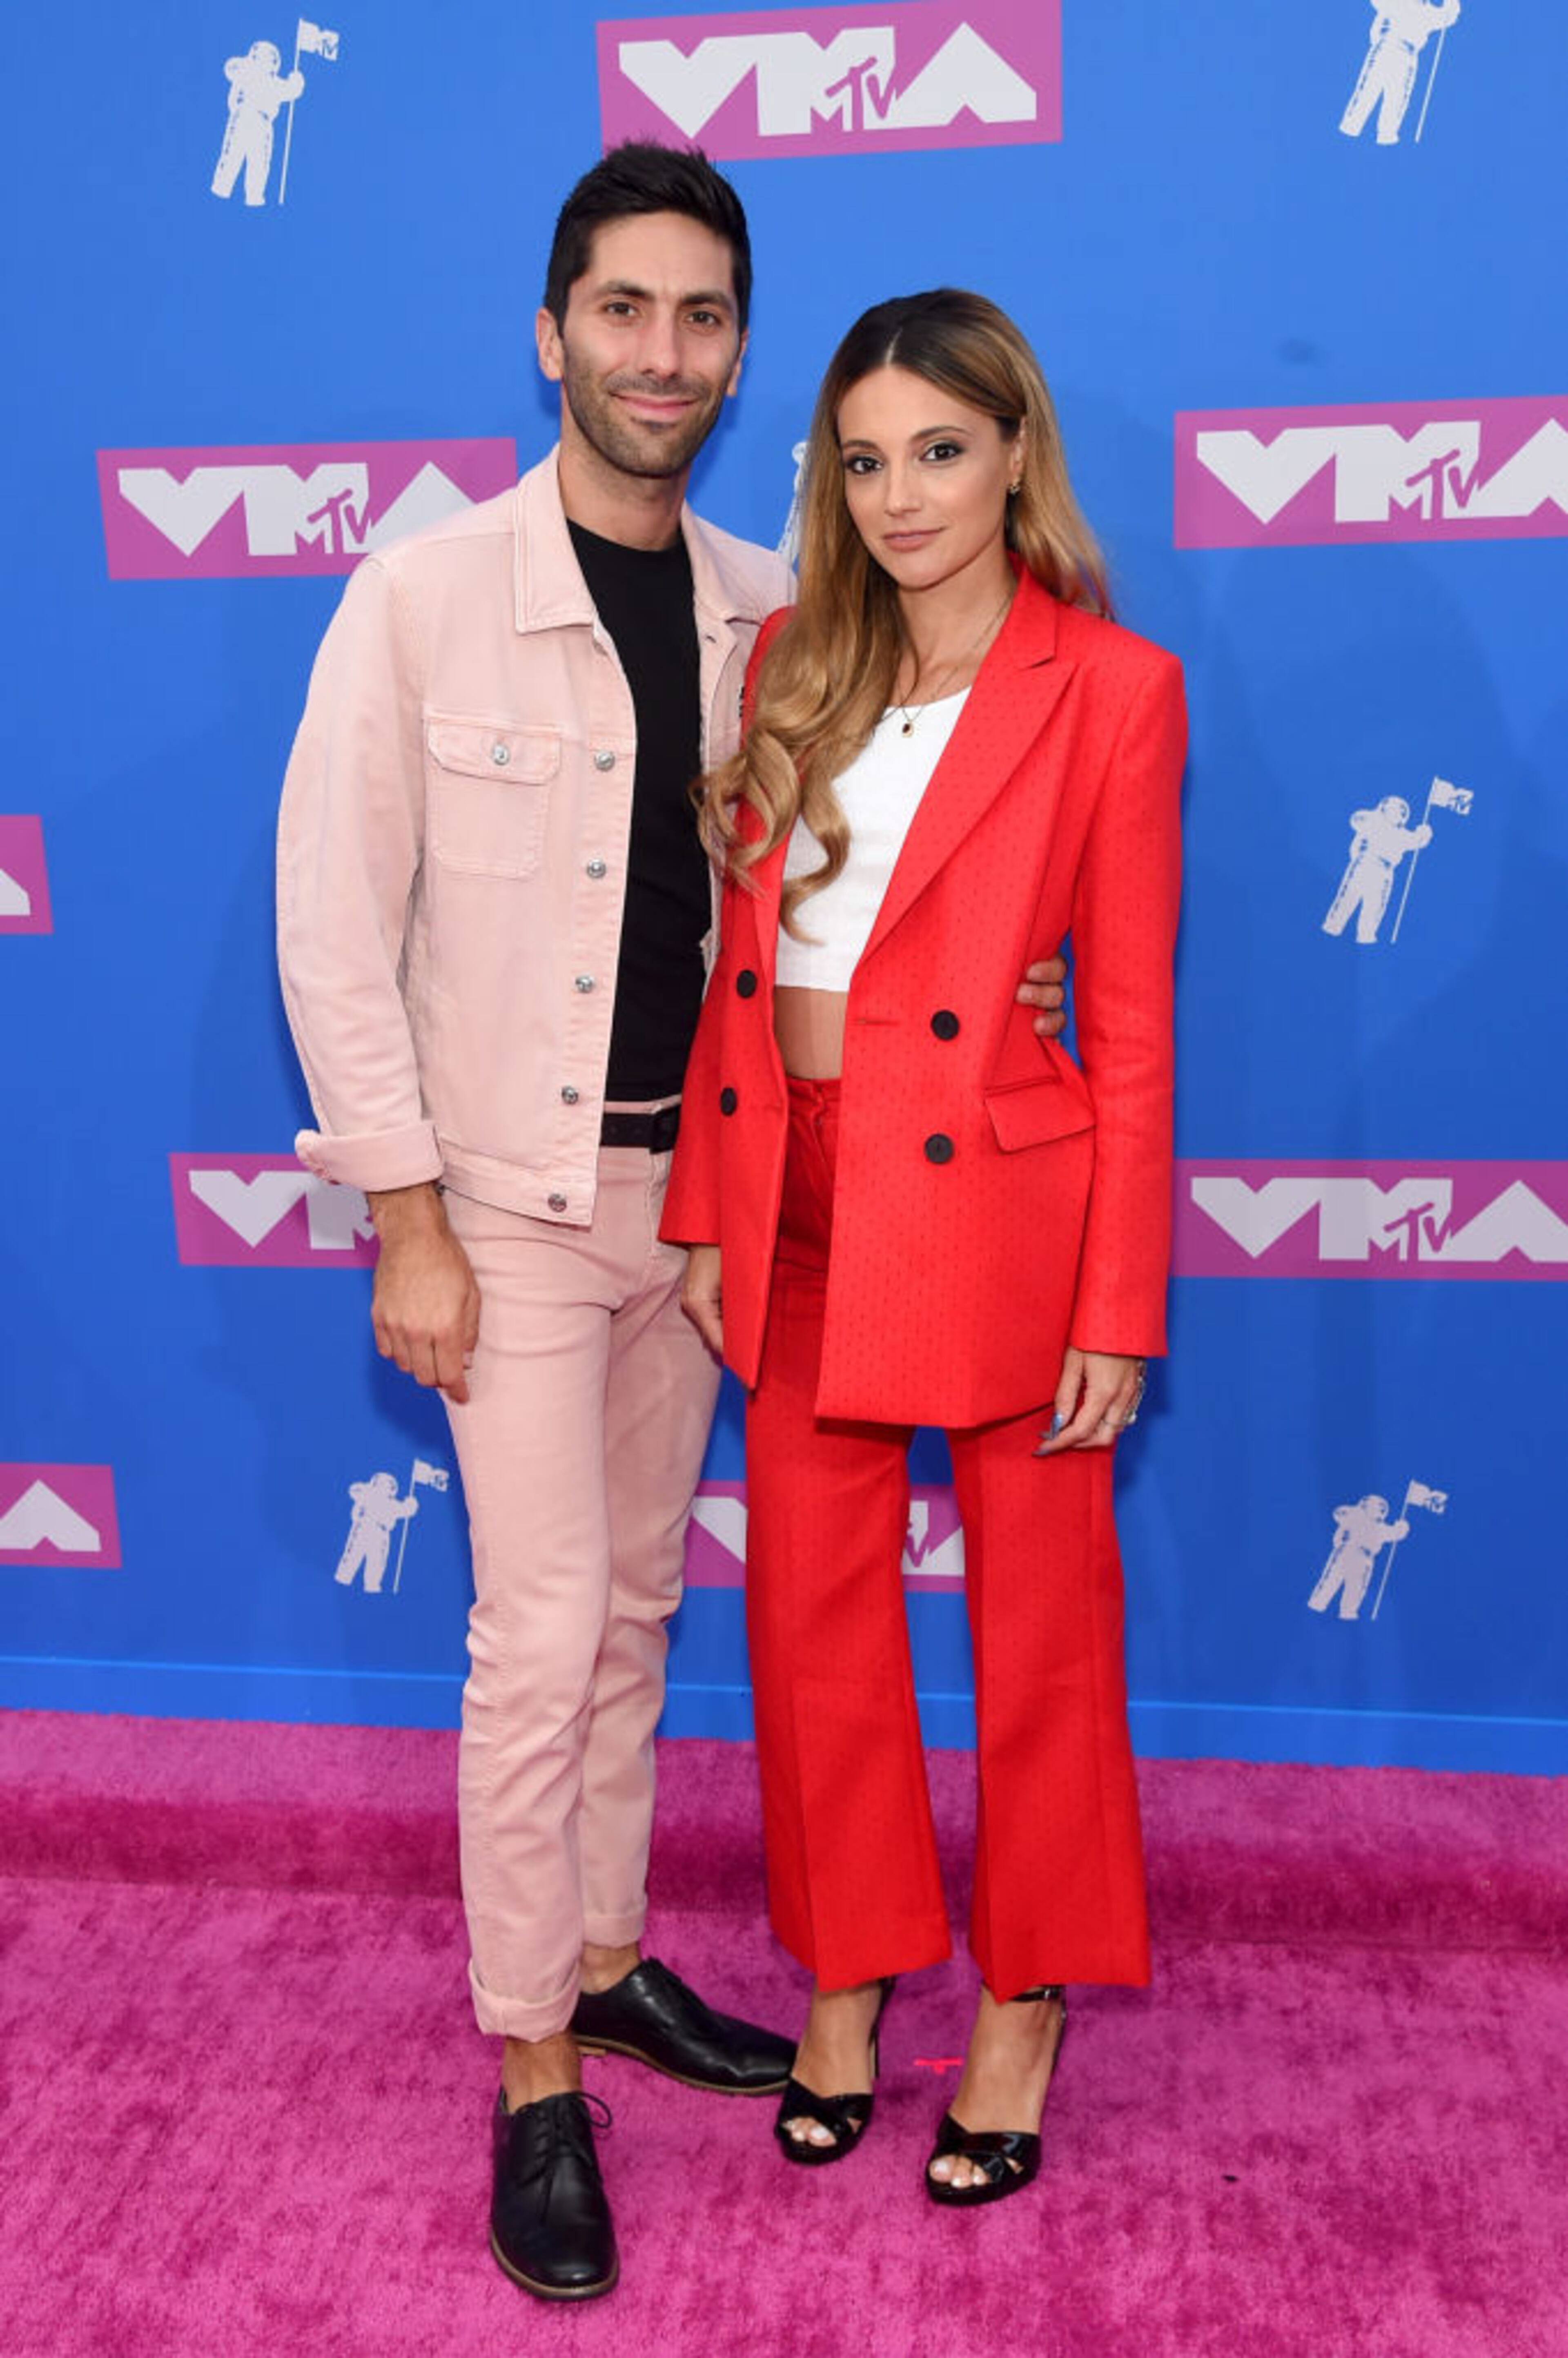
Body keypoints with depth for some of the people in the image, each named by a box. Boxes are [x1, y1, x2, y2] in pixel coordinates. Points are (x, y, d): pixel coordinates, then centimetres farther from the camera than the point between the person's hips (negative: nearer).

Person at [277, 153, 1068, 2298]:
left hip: (697, 1178, 5)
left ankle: (606, 1956, 34)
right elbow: (333, 924, -10)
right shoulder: (425, 595, -9)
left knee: (634, 1608, 16)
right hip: (513, 1197, -4)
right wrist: (406, 1224, -13)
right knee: (542, 1641, -2)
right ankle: (534, 2077, 16)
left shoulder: (766, 614, 4)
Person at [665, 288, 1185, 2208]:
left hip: (995, 1208, -4)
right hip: (801, 1210, 5)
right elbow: (738, 959, 7)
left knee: (1033, 1628, 10)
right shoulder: (796, 662, 7)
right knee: (811, 1614, 13)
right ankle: (845, 1975, 35)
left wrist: (1116, 1312, -8)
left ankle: (1023, 2011, 31)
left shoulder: (1112, 690, -6)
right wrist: (708, 1215, 3)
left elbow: (1131, 1024, -7)